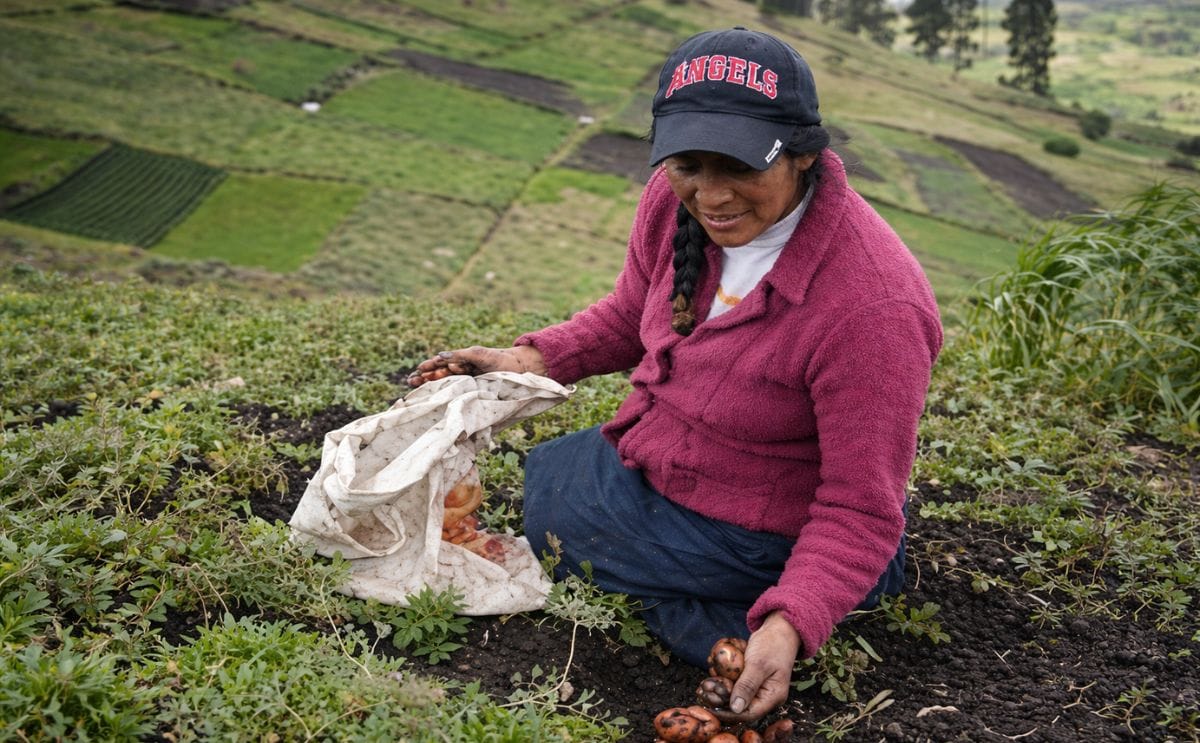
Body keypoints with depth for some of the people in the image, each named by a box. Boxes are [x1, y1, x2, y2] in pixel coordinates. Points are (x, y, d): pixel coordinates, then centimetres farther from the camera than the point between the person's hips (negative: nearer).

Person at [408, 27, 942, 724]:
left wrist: (789, 626, -41)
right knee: (526, 474, 26)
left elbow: (860, 510, -27)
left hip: (753, 530, -8)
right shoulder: (677, 200, -15)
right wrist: (534, 360, -7)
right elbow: (632, 314, 8)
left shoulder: (873, 307, -35)